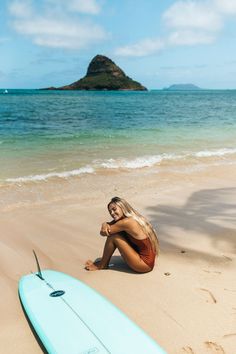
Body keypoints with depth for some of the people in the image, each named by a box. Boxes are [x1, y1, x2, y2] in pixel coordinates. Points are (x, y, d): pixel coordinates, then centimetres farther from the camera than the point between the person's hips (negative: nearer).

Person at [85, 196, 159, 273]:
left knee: (113, 236, -9)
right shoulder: (133, 218, 5)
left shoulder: (127, 222, -21)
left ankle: (102, 265, 10)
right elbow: (108, 224, 10)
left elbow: (103, 233, -13)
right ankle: (104, 262, 16)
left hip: (145, 263, -9)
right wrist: (105, 224, -12)